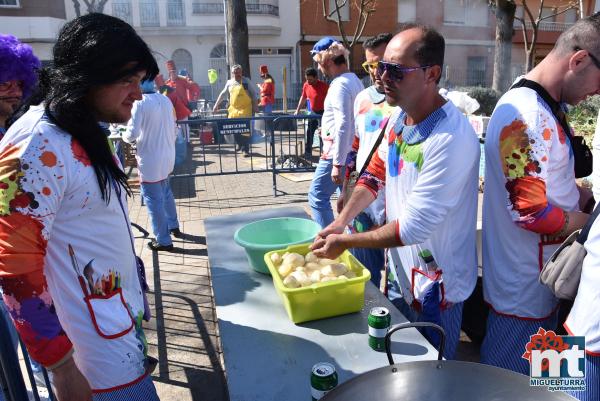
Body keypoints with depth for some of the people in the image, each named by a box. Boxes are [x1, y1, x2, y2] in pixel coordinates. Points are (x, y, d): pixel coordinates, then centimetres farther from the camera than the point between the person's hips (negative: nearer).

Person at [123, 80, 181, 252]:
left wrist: (125, 136, 3)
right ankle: (173, 227, 38)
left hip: (150, 159, -7)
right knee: (166, 193, 25)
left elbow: (132, 134, -19)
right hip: (167, 155, 7)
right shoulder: (165, 100, 4)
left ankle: (163, 240, 10)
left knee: (154, 200, 3)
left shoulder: (140, 103, -16)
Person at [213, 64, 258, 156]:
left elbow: (253, 94, 2)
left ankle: (246, 149, 2)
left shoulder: (246, 81, 1)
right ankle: (240, 145, 24)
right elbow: (222, 94, 18)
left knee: (246, 131, -6)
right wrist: (216, 105, 16)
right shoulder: (229, 83, 10)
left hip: (245, 110, -4)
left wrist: (255, 106, -4)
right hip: (233, 110, 4)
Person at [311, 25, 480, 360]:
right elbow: (376, 173, 7)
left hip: (435, 285, -7)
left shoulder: (451, 139, -30)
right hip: (400, 270, 8)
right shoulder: (399, 116, -3)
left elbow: (412, 228, -29)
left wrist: (345, 242, -19)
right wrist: (340, 222, -6)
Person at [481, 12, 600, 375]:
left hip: (546, 277, 9)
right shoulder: (526, 115, -25)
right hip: (524, 288, -9)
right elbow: (532, 212, -27)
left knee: (535, 376, 27)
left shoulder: (548, 106, 7)